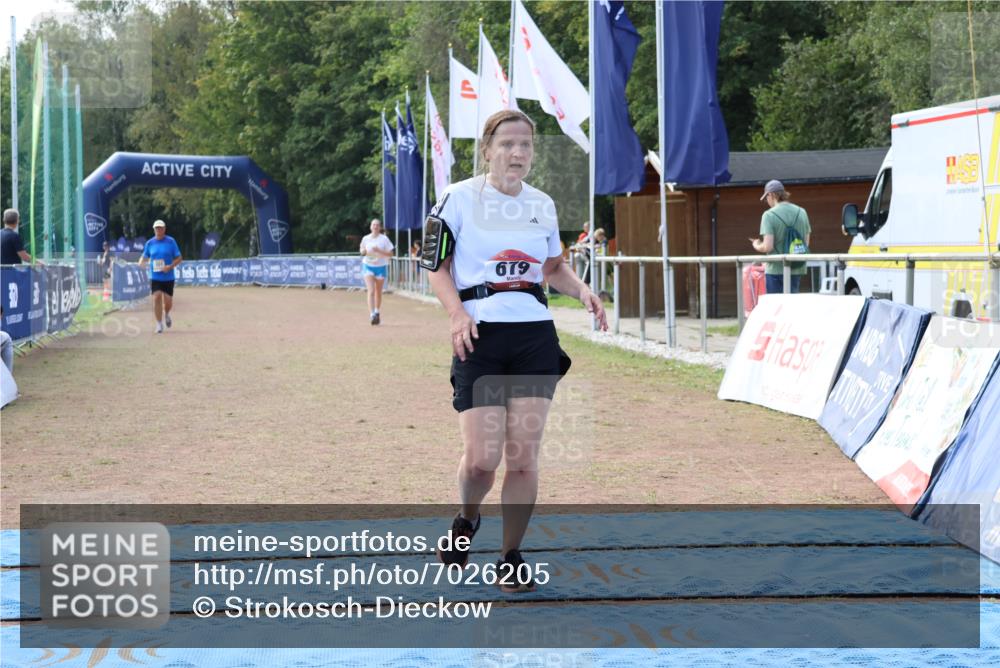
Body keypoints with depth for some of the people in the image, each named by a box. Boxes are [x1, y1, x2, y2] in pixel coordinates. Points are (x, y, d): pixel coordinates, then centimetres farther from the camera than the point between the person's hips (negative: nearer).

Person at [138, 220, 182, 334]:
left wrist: (170, 266, -17)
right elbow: (144, 257, 15)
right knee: (156, 298, -12)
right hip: (155, 277, 1)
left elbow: (179, 258, -1)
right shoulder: (150, 243, 5)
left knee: (168, 301, 0)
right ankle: (159, 324, -3)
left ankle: (166, 314, 34)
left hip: (168, 277, -1)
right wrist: (140, 264, -8)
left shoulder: (171, 241, -2)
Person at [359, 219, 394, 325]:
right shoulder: (365, 239, 2)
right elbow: (362, 252, 15)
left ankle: (377, 312, 32)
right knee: (371, 291, -15)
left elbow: (390, 254, -5)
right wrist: (364, 251, -10)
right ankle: (372, 314, -22)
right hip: (368, 266, 0)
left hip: (381, 266, 0)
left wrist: (379, 251, -20)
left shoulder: (384, 239, -4)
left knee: (378, 292, 13)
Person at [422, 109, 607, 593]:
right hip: (479, 336, -3)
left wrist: (582, 291, 3)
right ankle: (466, 522, 24)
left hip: (535, 336, 3)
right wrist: (457, 313, -14)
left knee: (524, 456, -2)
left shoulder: (542, 205, 11)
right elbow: (436, 266, 2)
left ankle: (511, 558, 12)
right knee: (481, 458, -10)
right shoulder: (459, 198, -2)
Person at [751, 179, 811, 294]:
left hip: (776, 269, -5)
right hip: (797, 270, 5)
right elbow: (806, 243, 9)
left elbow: (767, 247, -17)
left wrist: (757, 246, 3)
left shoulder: (769, 215, -12)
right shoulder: (801, 212, 5)